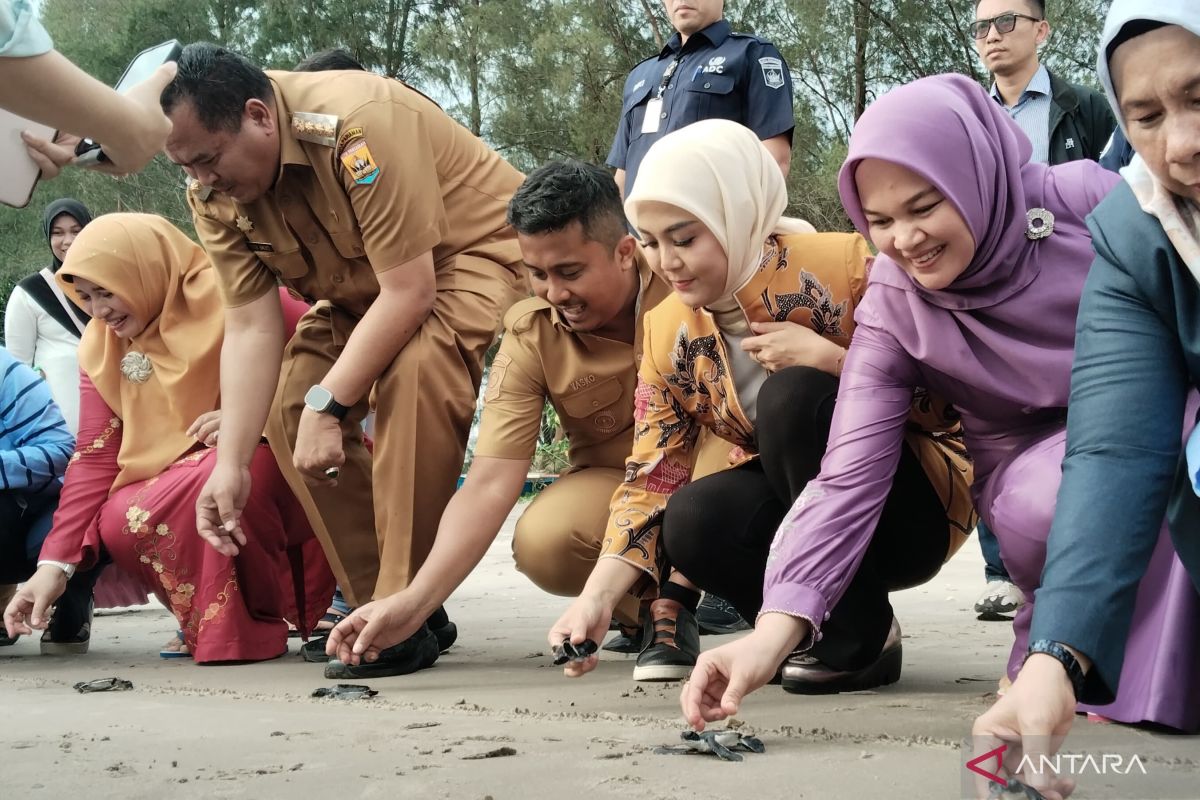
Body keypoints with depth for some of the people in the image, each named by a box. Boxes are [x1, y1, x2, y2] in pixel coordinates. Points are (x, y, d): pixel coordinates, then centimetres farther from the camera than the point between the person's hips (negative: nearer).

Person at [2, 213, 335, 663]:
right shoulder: (100, 348, 3)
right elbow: (95, 458, 2)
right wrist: (55, 563, -7)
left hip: (274, 455, -6)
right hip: (178, 483, 6)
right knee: (117, 525, -21)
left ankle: (250, 627, -18)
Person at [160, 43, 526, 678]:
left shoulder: (358, 124, -34)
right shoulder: (212, 195, -12)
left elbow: (410, 292, -33)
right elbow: (250, 328, -14)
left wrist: (327, 405, -33)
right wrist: (231, 464, -23)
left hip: (476, 250, -8)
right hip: (363, 287, 8)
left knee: (414, 372, -34)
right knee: (287, 409, -9)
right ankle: (377, 606, 2)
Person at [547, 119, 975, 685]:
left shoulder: (840, 267, -17)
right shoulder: (669, 333, -2)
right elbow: (651, 479, -5)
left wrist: (826, 357, -28)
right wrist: (597, 596, -19)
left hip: (917, 509, -3)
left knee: (792, 395, -30)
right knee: (692, 521, -28)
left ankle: (862, 635, -17)